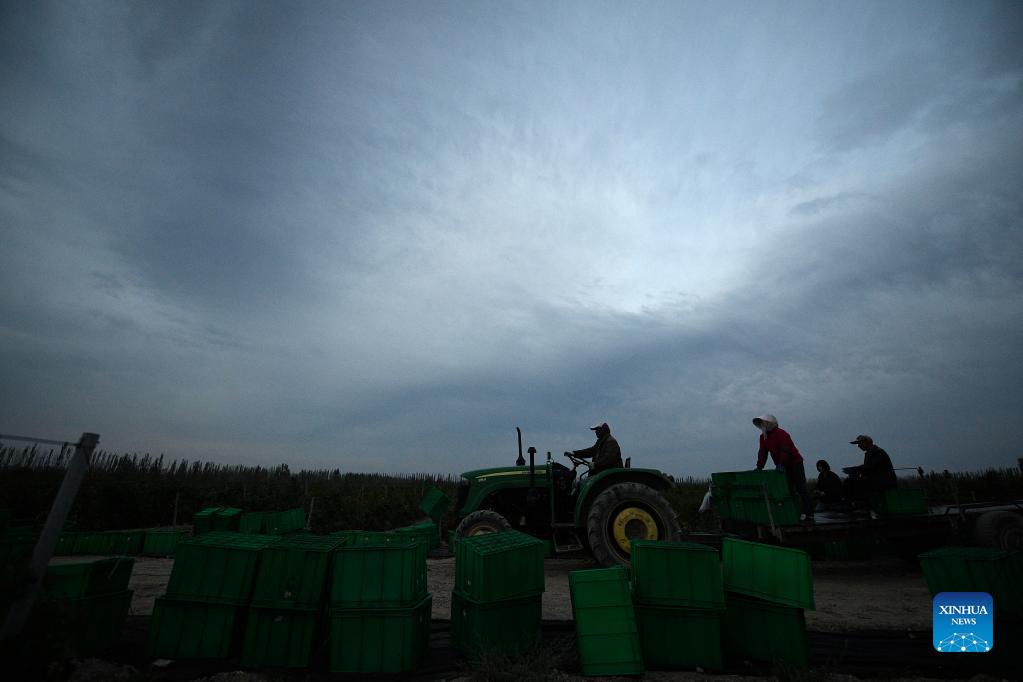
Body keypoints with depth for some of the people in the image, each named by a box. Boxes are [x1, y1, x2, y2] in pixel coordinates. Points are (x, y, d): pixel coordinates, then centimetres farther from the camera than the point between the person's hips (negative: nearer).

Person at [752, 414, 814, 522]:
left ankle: (809, 514, -2)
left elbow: (785, 451, -26)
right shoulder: (763, 437, 5)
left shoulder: (781, 433, -18)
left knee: (801, 489, -5)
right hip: (784, 467, 8)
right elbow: (762, 453, 5)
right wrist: (759, 467, -3)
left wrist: (781, 464, -33)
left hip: (795, 463, -8)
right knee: (788, 490, 8)